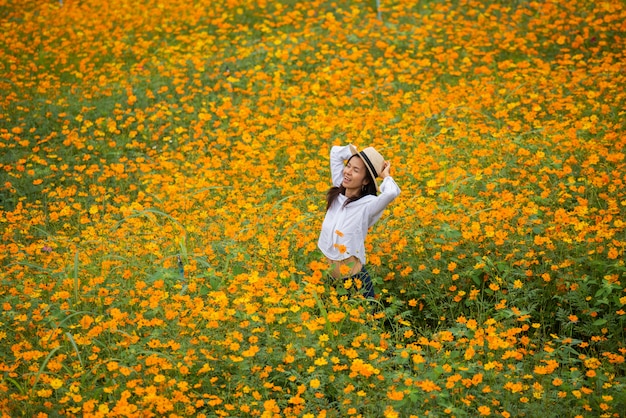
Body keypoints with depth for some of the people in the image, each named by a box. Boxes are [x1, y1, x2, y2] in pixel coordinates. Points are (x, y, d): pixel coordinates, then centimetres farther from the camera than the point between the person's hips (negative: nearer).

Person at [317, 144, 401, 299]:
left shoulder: (368, 204, -18)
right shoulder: (338, 192, -1)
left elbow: (392, 192, -40)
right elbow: (336, 152, 8)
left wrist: (385, 175, -20)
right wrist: (359, 155, -2)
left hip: (353, 278, -6)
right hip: (325, 271, 6)